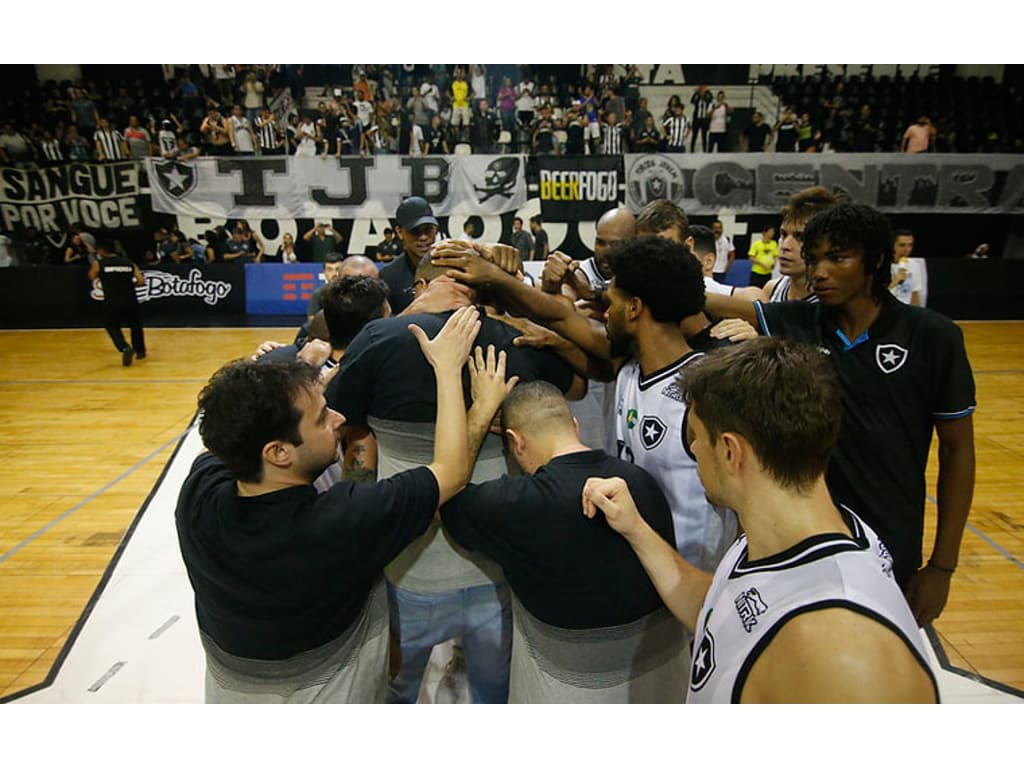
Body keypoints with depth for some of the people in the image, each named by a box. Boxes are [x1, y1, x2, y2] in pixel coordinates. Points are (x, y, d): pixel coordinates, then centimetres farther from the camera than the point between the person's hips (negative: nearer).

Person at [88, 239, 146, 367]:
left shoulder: (98, 264, 4)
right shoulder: (130, 263, 8)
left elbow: (92, 277, 23)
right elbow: (141, 281, 1)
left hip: (112, 303, -2)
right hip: (130, 301, 2)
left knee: (112, 327, 19)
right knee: (136, 326, 27)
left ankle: (125, 348, -6)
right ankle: (140, 351, 33)